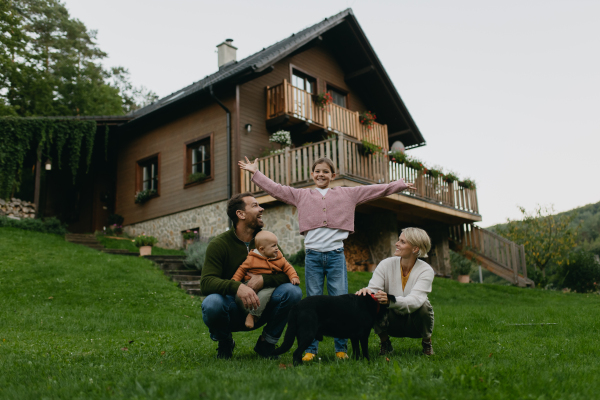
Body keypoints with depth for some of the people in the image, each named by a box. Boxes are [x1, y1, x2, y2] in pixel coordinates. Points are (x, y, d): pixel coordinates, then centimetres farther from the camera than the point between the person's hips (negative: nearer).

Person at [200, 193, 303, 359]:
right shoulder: (219, 244, -10)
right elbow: (206, 282, -22)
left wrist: (263, 280, -26)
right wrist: (237, 287, -41)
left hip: (258, 309, 3)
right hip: (232, 311, -3)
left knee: (293, 291, -22)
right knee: (212, 303, -36)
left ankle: (266, 343, 0)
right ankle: (225, 343, 0)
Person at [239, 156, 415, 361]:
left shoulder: (347, 194, 12)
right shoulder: (301, 195, 12)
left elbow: (377, 190, 12)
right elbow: (275, 189, 12)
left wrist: (401, 184, 11)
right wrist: (255, 172, 10)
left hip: (336, 254, 0)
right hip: (313, 255, 0)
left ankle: (341, 349, 10)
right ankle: (310, 349, 10)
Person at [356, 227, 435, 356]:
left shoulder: (426, 270, -17)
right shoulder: (386, 264, -11)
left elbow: (415, 300, -32)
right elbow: (373, 288, -18)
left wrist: (390, 300, -52)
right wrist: (366, 291, -45)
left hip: (413, 322, -1)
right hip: (392, 322, 1)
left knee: (424, 306, -32)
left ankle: (427, 342, 1)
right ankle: (385, 343, -1)